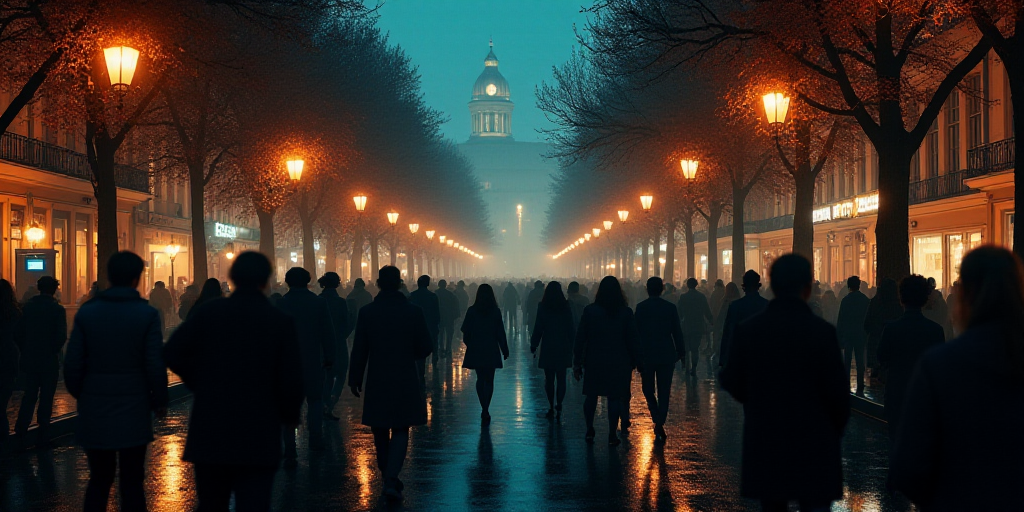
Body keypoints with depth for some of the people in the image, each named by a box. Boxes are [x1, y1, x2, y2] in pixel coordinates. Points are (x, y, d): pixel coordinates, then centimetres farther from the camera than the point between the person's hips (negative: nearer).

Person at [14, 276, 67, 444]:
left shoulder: (27, 307, 0)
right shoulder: (57, 309, -11)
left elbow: (19, 333, 3)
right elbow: (61, 337, -16)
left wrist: (24, 351, 11)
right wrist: (54, 351, 1)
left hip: (30, 359, 3)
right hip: (49, 360, -3)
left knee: (29, 394, 17)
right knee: (46, 397, 5)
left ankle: (21, 428, 6)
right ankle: (42, 435, 7)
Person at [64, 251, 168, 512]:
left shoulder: (86, 312, -2)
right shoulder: (147, 314, -8)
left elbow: (73, 364, -1)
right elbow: (155, 365, -10)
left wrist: (80, 395, 16)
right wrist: (159, 401, 5)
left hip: (94, 412, 2)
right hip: (134, 411, -2)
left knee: (99, 480, 13)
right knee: (131, 483, 6)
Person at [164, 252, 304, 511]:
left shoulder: (208, 312, -1)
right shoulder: (281, 322, -4)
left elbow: (172, 353, -7)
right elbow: (291, 379, -6)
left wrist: (200, 383, 9)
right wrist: (289, 416, 12)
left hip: (209, 433, 2)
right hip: (259, 438, -2)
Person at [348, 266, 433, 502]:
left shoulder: (366, 312, -5)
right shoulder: (413, 312, -6)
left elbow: (359, 350, -3)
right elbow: (424, 348, -2)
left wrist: (355, 379, 7)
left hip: (377, 382, 1)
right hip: (405, 382, -1)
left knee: (380, 432, 14)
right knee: (400, 431, 5)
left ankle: (388, 478, 26)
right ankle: (391, 479, -12)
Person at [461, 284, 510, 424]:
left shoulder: (472, 311, -5)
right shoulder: (495, 311, -7)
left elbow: (466, 331, -1)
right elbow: (500, 333, -5)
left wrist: (469, 344, 17)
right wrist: (505, 350, 3)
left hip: (476, 350, 1)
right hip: (491, 351, -1)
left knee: (480, 379, 13)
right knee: (489, 380, 5)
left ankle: (484, 409, 7)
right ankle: (486, 410, -7)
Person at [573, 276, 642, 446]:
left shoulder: (589, 311, -4)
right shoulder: (626, 313, -5)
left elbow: (580, 338, -2)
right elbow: (633, 340, -1)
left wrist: (577, 363, 4)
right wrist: (638, 363, 7)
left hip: (594, 362, 1)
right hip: (619, 363, -1)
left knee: (591, 396, 15)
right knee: (615, 398, 4)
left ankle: (589, 431, 17)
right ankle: (612, 435, 4)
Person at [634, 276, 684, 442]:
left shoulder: (640, 307, -5)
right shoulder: (670, 307, -3)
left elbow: (636, 332, -2)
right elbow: (677, 332, 0)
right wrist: (682, 353, 9)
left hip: (646, 355, -1)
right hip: (666, 355, 1)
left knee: (648, 389, 13)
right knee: (663, 391, 7)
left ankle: (657, 421, 0)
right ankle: (660, 424, 0)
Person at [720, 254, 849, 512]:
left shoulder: (747, 329, -3)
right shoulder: (822, 331, -12)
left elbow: (732, 382, 2)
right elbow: (837, 390, -11)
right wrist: (836, 428, 9)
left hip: (764, 440, 3)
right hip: (814, 442, -3)